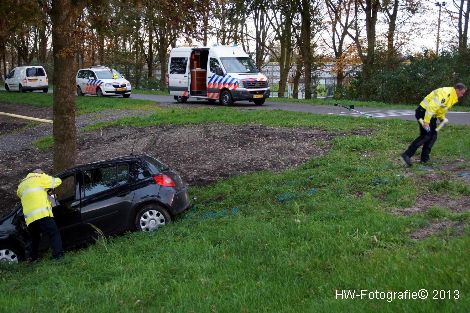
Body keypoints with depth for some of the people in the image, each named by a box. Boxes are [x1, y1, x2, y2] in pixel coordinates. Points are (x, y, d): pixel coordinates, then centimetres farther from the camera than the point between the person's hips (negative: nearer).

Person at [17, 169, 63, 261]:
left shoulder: (21, 185, 28)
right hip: (42, 214, -6)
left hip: (29, 218, 6)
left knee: (35, 240, 21)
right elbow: (57, 181, 14)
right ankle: (58, 255, -24)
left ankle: (33, 259, 19)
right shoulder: (39, 177, 10)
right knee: (54, 234, -9)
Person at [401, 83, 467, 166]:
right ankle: (407, 154, -18)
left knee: (433, 136, 9)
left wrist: (442, 118, 9)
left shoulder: (452, 97, 12)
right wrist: (426, 121, -32)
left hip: (431, 114, 10)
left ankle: (425, 158, 14)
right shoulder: (446, 93, -21)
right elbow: (432, 106, -30)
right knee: (426, 135, -15)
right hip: (423, 112, -10)